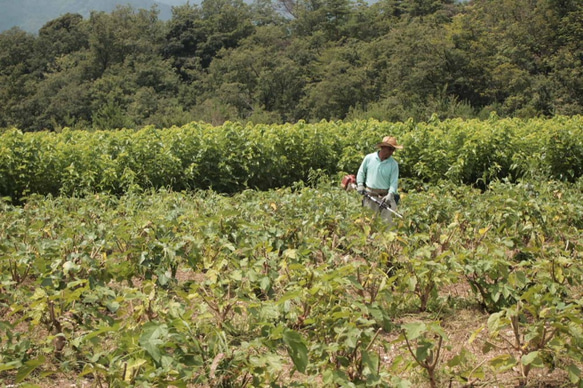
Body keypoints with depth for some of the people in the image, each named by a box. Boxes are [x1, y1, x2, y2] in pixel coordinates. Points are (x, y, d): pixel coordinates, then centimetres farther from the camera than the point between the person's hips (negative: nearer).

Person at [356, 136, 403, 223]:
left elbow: (394, 182, -6)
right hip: (370, 196, 1)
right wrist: (360, 185, 2)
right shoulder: (369, 158, 2)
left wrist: (390, 194, -22)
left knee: (387, 220, -7)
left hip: (385, 196, -1)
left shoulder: (393, 164, -2)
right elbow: (361, 172, 15)